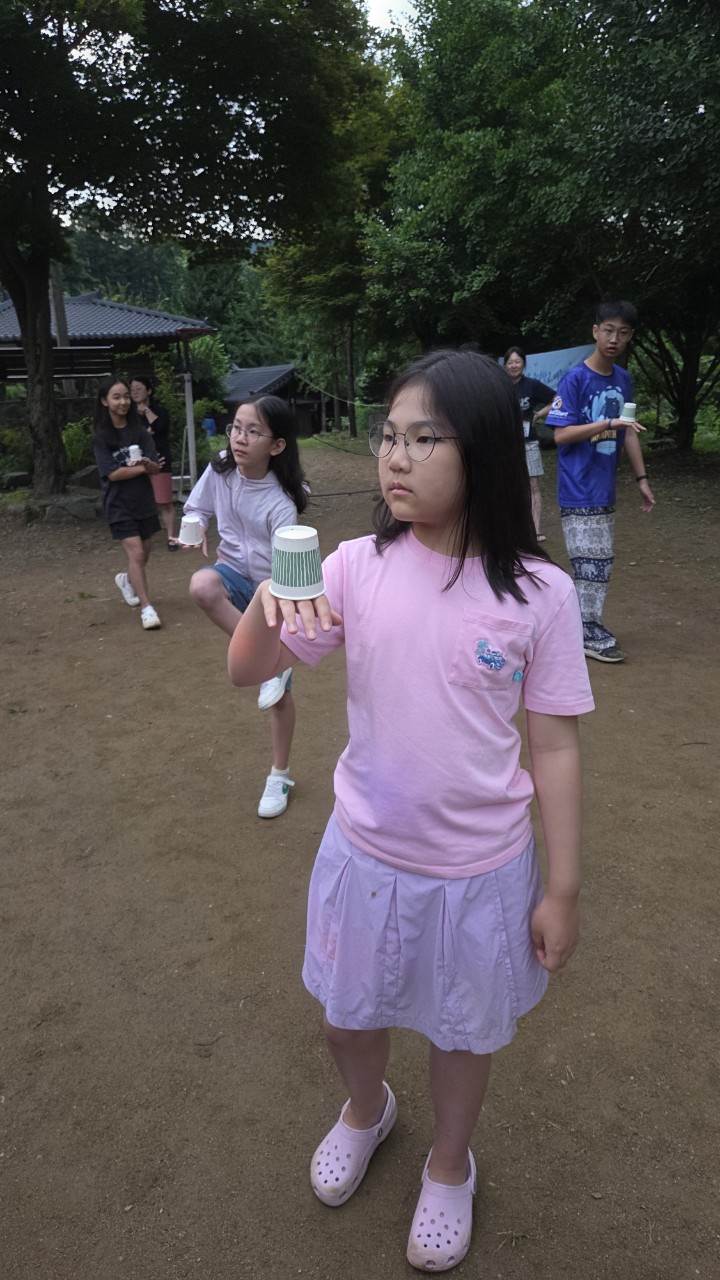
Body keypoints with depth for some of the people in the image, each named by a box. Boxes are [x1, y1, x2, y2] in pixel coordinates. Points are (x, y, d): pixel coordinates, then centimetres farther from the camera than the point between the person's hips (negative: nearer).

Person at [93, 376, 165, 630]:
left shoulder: (140, 431, 2)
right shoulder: (101, 437, -6)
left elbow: (156, 467, -5)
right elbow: (112, 473, -14)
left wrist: (149, 464, -27)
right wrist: (143, 468, -16)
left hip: (144, 500, 4)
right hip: (118, 504, -4)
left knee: (143, 555, 15)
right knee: (136, 554, -15)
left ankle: (126, 580, 46)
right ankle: (146, 607, -11)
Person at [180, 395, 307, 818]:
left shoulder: (280, 503, -26)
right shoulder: (220, 472, -13)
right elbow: (197, 509, 5)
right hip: (236, 576, 4)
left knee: (280, 695, 3)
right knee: (202, 584, -37)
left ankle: (280, 777, 27)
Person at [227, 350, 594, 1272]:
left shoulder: (538, 593, -17)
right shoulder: (358, 568, -12)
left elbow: (554, 748, -8)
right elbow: (245, 674, -8)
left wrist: (562, 888, -3)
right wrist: (266, 606, -30)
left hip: (480, 867, -2)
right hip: (364, 851, 2)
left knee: (463, 1028, 23)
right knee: (347, 1012, 25)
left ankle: (449, 1165, 56)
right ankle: (365, 1109, 62)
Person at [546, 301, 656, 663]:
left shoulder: (623, 379, 10)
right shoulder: (575, 379, -10)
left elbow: (628, 432, 15)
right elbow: (561, 435, -15)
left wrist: (642, 479, 13)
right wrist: (608, 423, -24)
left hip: (604, 489, 7)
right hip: (579, 491, -7)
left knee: (599, 561, 12)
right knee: (592, 562, -4)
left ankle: (586, 623, 24)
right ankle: (589, 632, 8)